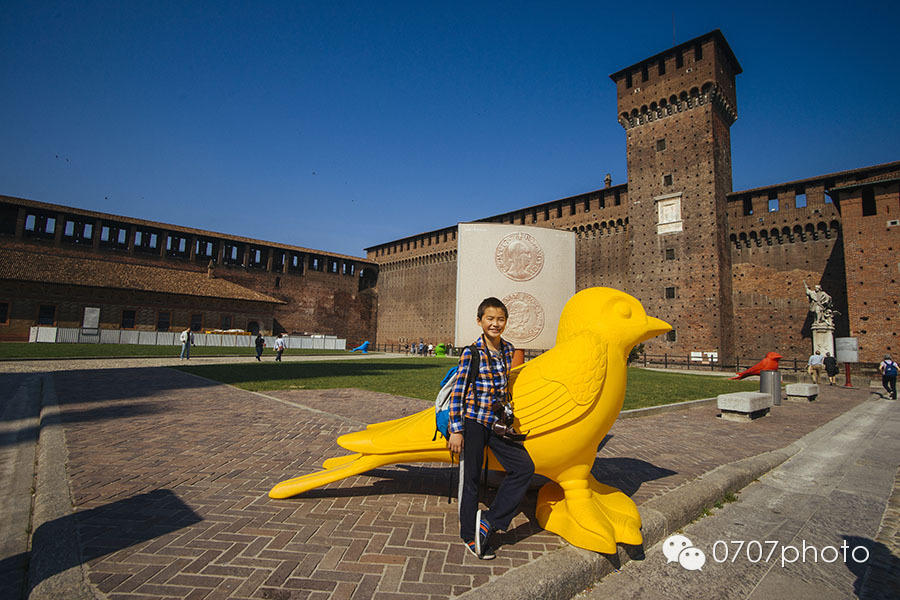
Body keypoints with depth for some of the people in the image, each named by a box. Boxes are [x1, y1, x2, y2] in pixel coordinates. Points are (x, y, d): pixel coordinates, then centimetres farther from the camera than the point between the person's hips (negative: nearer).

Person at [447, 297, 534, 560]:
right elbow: (458, 392, -11)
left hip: (497, 422, 5)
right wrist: (456, 430, -12)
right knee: (470, 477, 7)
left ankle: (489, 520, 9)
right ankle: (469, 536, 26)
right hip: (472, 421, -5)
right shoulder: (471, 352, -12)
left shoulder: (508, 350, 4)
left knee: (524, 467, -2)